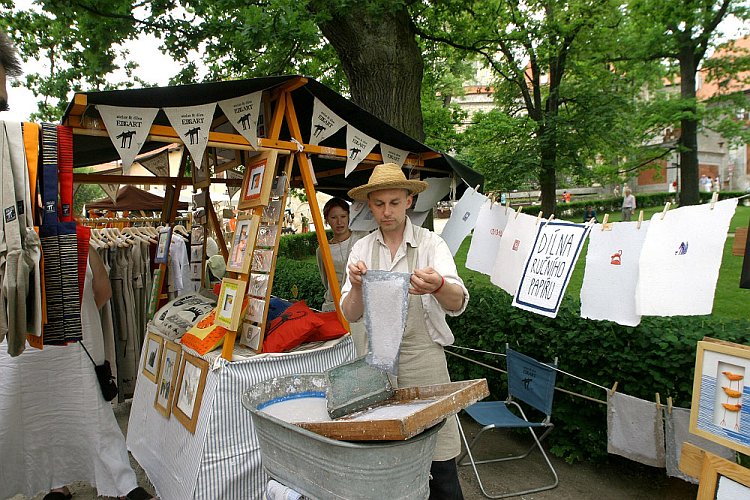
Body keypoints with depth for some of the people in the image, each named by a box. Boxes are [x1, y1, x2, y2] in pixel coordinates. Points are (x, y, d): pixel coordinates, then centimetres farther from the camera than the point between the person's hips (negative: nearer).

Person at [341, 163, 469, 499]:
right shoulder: (361, 249, 4)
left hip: (423, 358, -2)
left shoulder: (431, 244, -5)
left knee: (439, 463, 1)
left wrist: (437, 286, -42)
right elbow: (350, 315, -2)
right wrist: (356, 286, -23)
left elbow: (457, 304, -19)